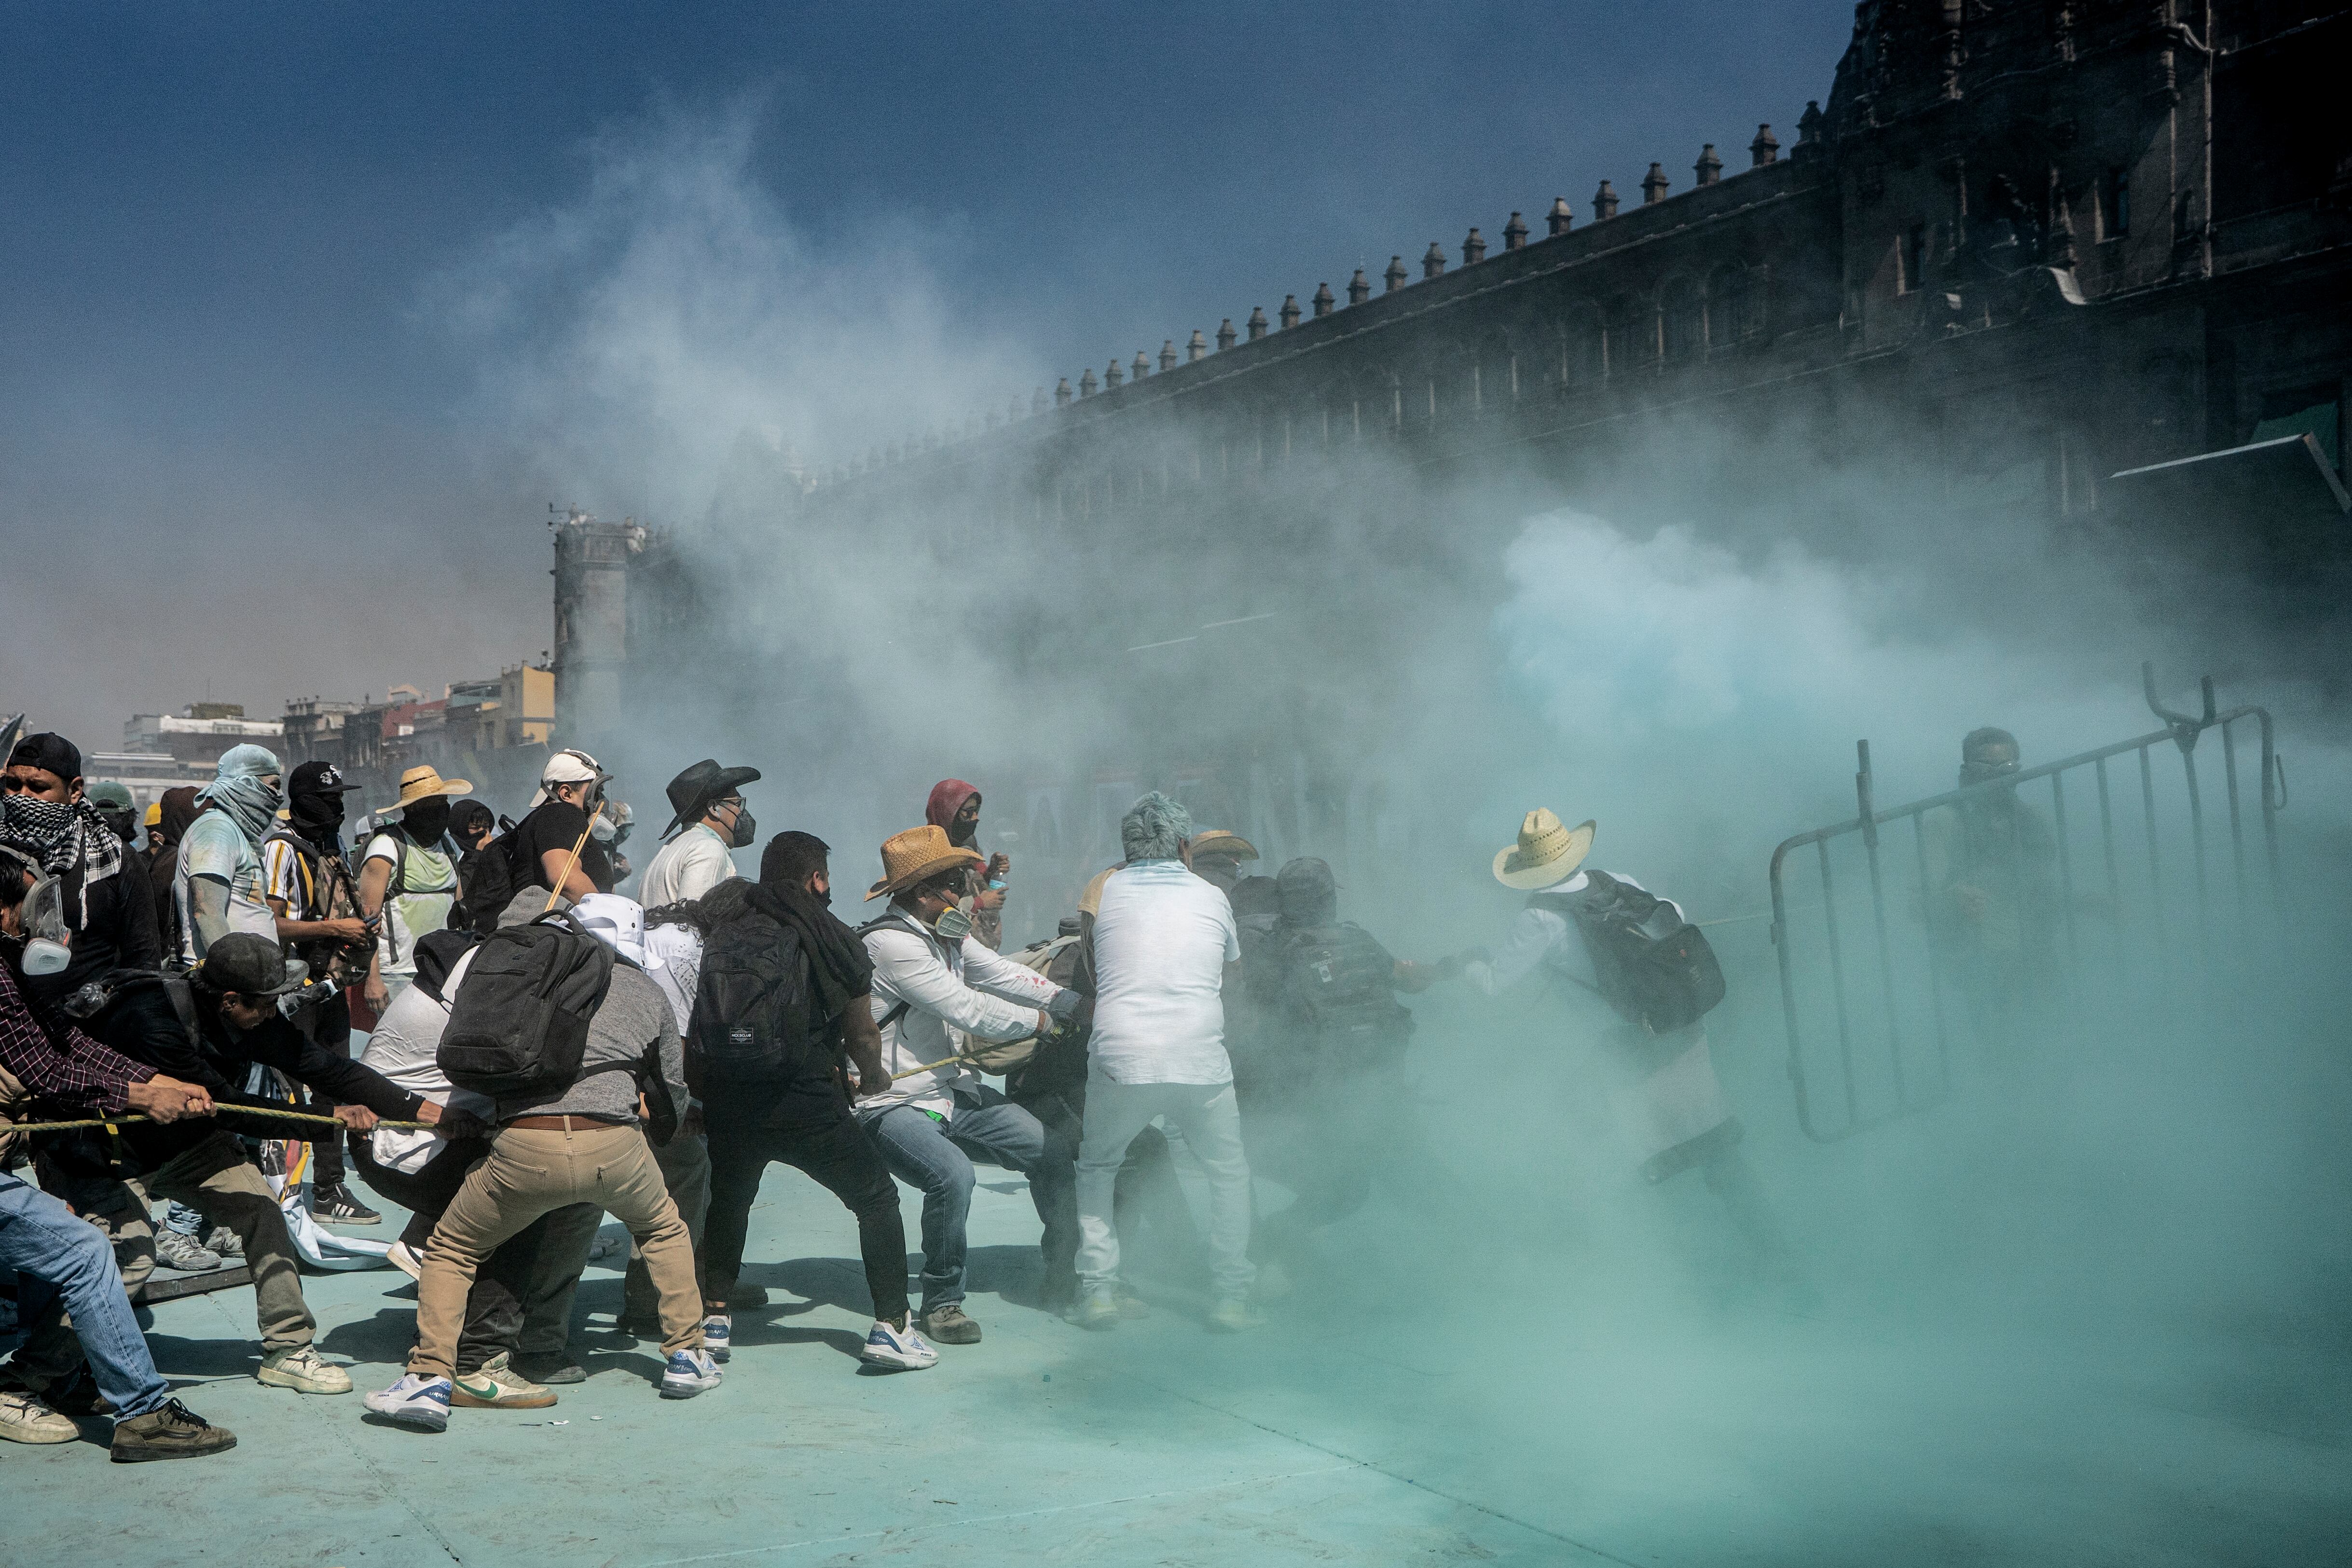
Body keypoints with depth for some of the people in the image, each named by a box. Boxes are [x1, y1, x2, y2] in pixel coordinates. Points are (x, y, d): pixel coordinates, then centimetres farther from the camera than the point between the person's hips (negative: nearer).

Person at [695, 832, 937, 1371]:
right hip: (804, 1104, -4)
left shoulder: (723, 930, 8)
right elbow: (862, 1034, 8)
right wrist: (873, 1077, 28)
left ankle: (716, 1314, 30)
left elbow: (701, 1019, 16)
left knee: (729, 1199, 30)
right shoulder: (834, 941, 1)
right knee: (878, 1199, 13)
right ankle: (891, 1327, 8)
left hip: (726, 1101, 4)